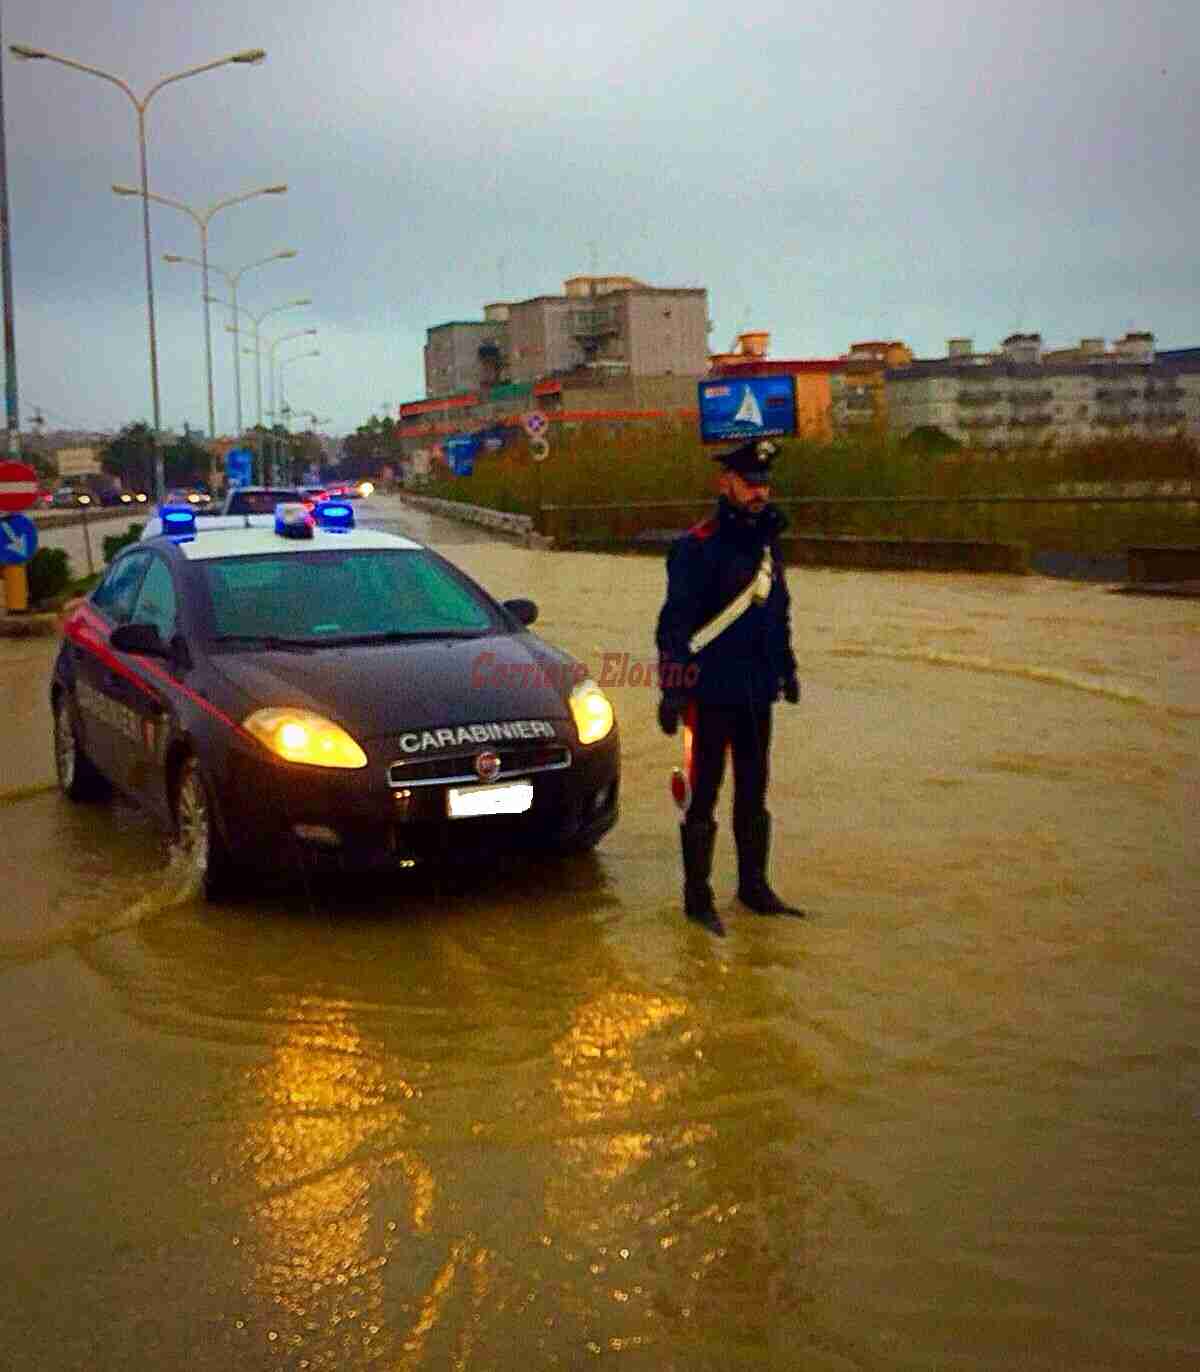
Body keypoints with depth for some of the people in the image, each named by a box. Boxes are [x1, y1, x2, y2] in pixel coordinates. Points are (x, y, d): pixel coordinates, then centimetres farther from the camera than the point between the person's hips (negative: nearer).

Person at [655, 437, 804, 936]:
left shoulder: (766, 541, 10)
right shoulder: (697, 547, -13)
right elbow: (675, 622, -15)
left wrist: (786, 669, 23)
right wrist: (672, 690, -18)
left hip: (757, 693, 7)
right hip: (710, 693, -7)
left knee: (754, 793, 15)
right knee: (702, 796, 1)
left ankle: (754, 886, 28)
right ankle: (697, 897, 10)